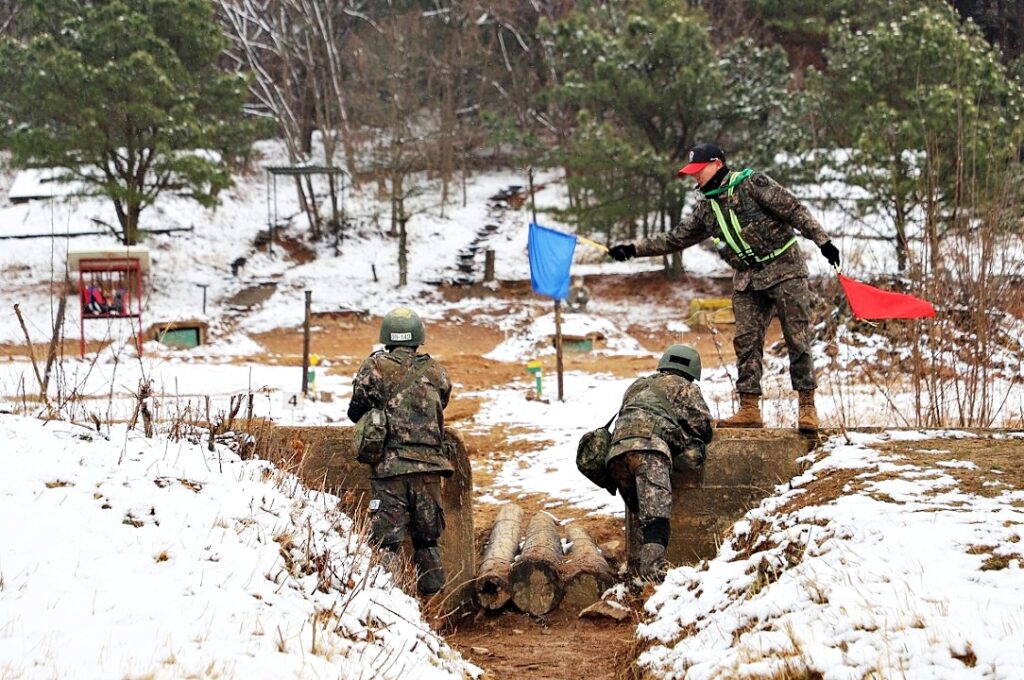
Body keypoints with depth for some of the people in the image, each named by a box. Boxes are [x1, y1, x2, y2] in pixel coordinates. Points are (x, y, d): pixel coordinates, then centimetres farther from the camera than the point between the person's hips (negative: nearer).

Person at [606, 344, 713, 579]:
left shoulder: (637, 386, 40)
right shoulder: (682, 386, 22)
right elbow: (704, 427, 19)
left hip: (616, 451, 6)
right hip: (648, 447, -6)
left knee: (642, 514, 10)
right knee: (655, 514, -19)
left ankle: (643, 566, -1)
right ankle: (653, 565, -37)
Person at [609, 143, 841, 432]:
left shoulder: (752, 184, -8)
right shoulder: (706, 208, 12)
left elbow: (794, 210, -10)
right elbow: (675, 239, 17)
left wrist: (822, 241, -15)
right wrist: (633, 249, 12)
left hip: (784, 269, -6)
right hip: (747, 279, 6)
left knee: (797, 338, -6)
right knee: (746, 341, -1)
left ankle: (807, 405, -2)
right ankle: (749, 408, 1)